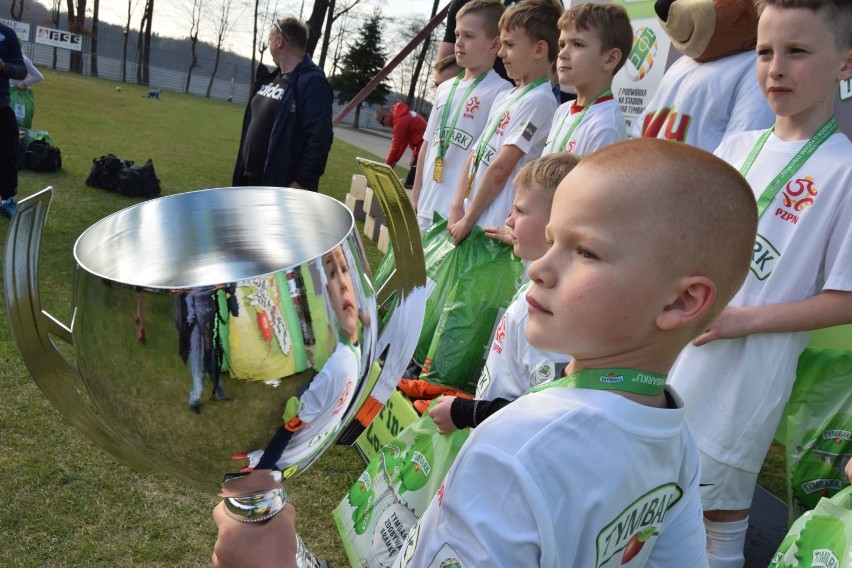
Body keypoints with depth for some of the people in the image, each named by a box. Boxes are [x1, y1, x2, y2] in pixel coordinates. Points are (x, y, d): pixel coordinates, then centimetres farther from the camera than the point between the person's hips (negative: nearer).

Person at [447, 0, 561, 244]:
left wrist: (468, 219, -12)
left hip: (494, 228, -8)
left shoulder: (539, 100, -13)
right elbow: (475, 155, 12)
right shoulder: (504, 98, 15)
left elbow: (500, 168, -15)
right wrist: (457, 206, 0)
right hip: (470, 222, 8)